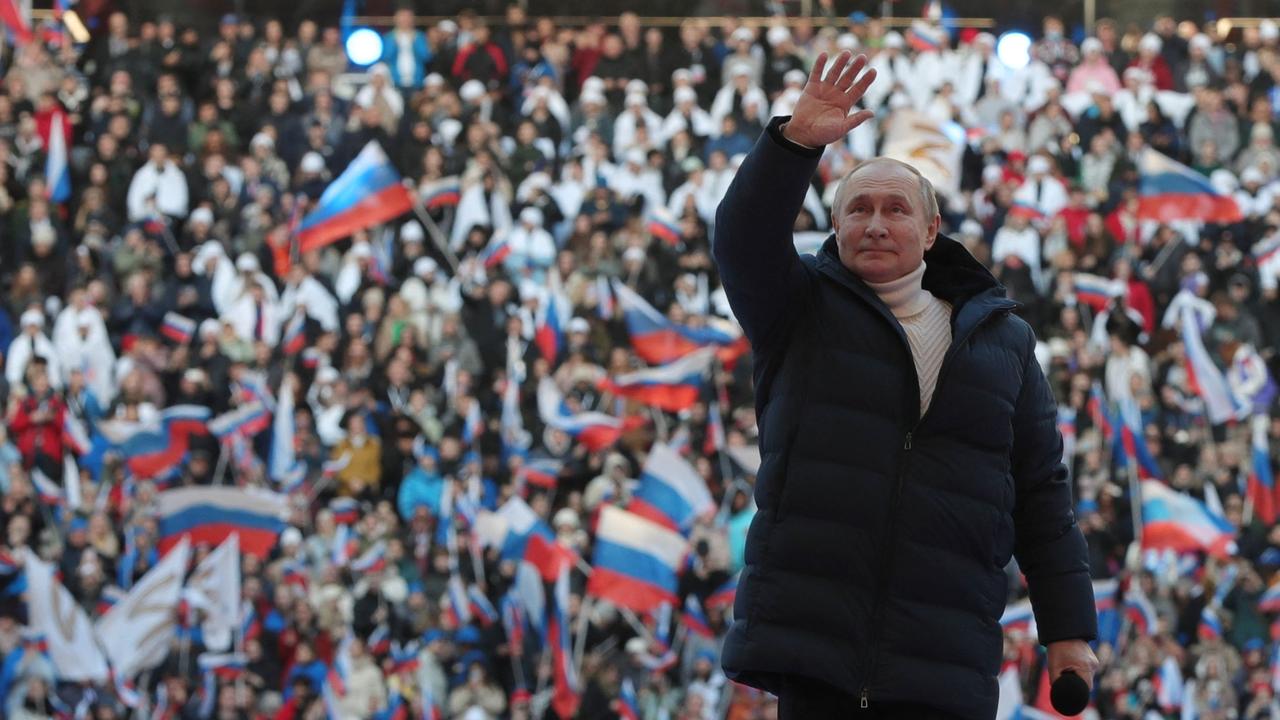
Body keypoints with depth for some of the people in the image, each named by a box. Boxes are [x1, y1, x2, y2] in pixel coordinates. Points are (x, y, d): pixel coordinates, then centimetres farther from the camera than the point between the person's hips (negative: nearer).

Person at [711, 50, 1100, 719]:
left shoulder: (1001, 341, 16)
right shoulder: (802, 312, 13)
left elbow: (1042, 492, 15)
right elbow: (744, 240, -9)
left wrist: (1069, 628, 8)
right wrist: (794, 142, -23)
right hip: (812, 636, -1)